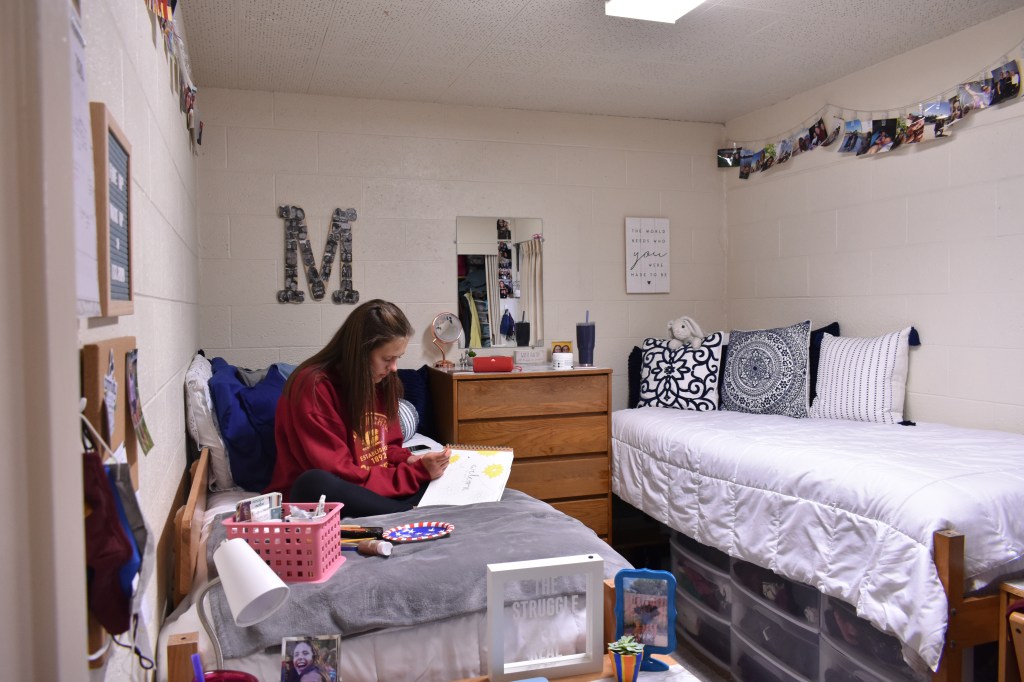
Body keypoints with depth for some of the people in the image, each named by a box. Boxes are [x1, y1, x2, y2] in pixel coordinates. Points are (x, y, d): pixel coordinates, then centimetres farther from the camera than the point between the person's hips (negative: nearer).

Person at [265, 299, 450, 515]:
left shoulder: (383, 381, 3)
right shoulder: (313, 386, -18)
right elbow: (338, 474, -20)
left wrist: (408, 460, -8)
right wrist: (416, 473, -20)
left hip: (371, 492, 6)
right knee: (315, 483, -38)